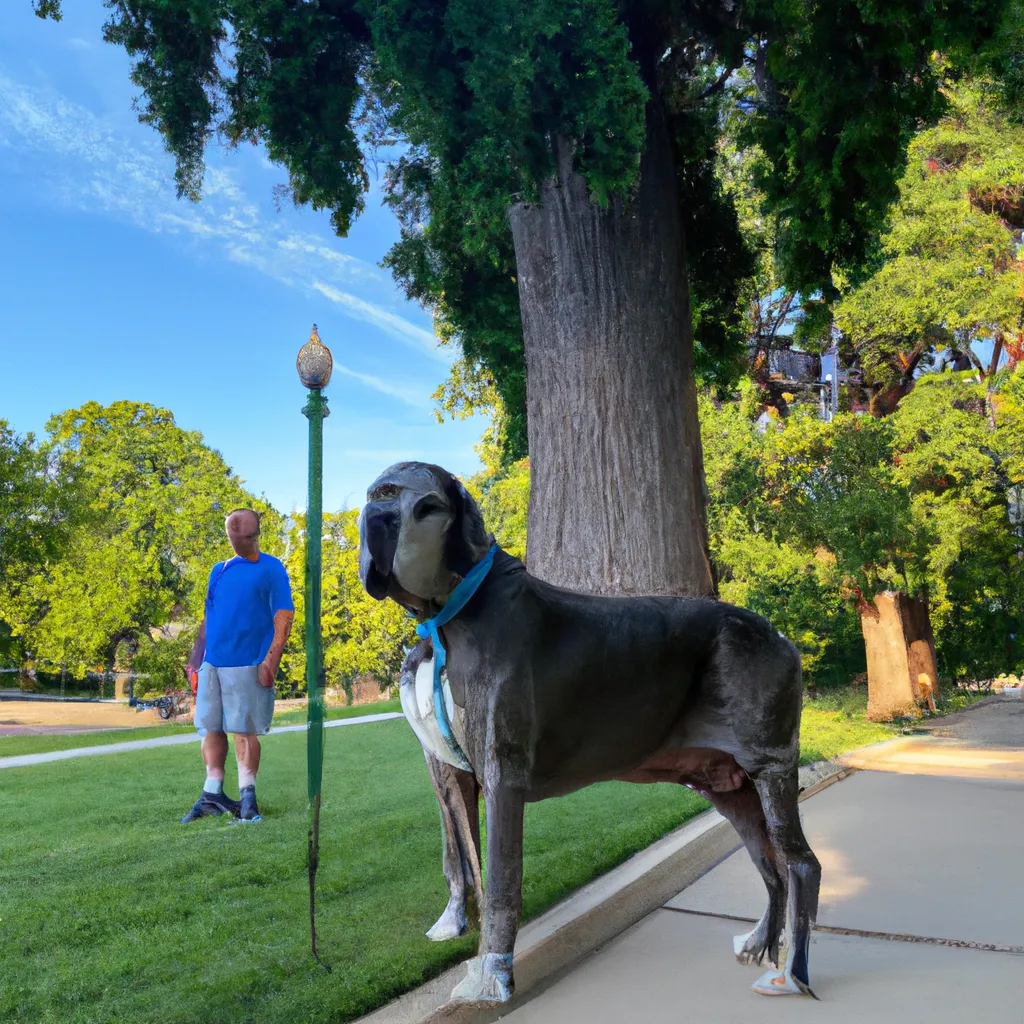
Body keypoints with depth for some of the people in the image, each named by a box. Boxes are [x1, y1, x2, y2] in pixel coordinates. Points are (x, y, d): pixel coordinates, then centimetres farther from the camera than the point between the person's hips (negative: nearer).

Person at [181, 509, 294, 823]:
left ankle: (247, 795, 2)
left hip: (246, 664, -6)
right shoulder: (219, 570, 17)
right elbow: (209, 617, 20)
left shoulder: (271, 568, -1)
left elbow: (284, 614, -8)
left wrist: (271, 658, -18)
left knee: (244, 730, -4)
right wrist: (196, 660, 13)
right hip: (212, 663, 6)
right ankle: (213, 794, 11)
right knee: (211, 728, 5)